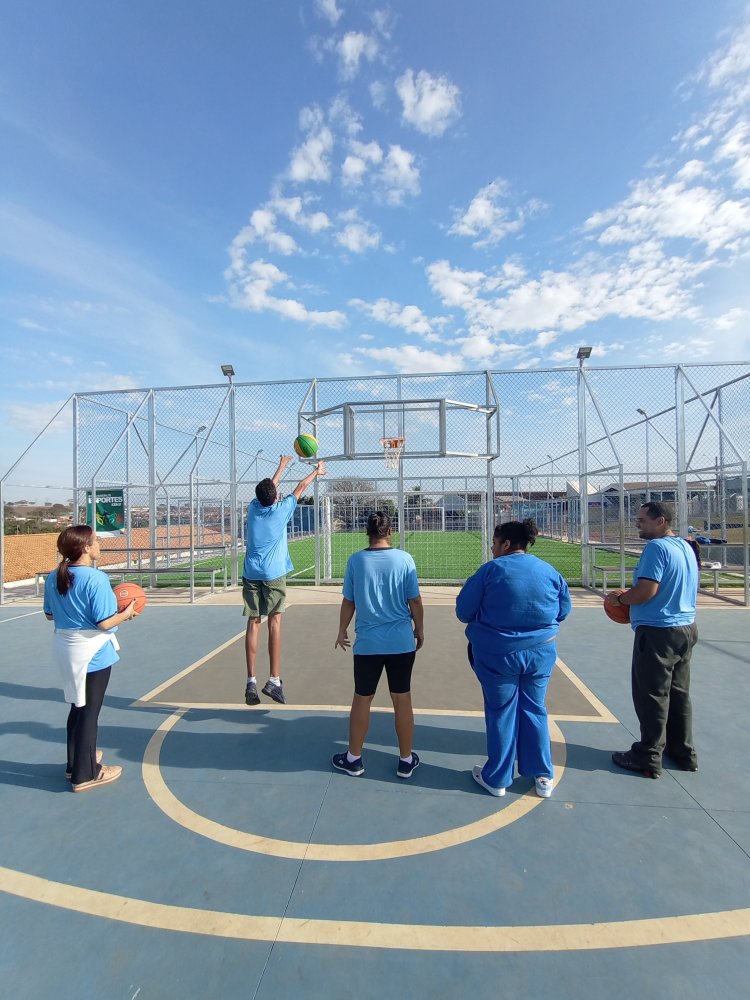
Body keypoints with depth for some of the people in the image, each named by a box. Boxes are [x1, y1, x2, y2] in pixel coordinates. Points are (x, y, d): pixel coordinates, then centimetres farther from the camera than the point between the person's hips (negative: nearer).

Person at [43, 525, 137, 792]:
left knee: (78, 706, 23)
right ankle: (85, 774, 20)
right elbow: (104, 623, -23)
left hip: (65, 648, 8)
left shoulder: (53, 577, 0)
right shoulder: (96, 579, -23)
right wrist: (126, 614, -5)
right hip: (92, 652, -8)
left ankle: (76, 762, 38)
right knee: (89, 711, 6)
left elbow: (49, 614, 12)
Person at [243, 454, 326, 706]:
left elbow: (267, 488, 26)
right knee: (274, 622, -1)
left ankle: (251, 681, 1)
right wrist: (316, 471, 29)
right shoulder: (281, 510, -2)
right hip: (273, 573, -3)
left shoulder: (253, 507, 7)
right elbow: (300, 488, 12)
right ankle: (274, 680, -4)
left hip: (251, 573, 4)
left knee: (253, 623, 2)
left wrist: (281, 467, 40)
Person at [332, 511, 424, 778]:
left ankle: (353, 759, 31)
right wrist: (419, 630, 12)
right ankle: (406, 760, 28)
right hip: (402, 643, 0)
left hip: (367, 643, 0)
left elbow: (348, 602, 0)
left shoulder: (355, 560, -6)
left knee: (362, 700, 15)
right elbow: (415, 601, -3)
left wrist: (342, 631, 14)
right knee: (402, 700, 13)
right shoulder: (404, 559, -8)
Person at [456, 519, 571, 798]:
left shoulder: (491, 570, -13)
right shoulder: (549, 571, 0)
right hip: (541, 652, 4)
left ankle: (496, 778, 27)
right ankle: (543, 776, 32)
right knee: (534, 710, 20)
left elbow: (463, 611, -10)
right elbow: (563, 611, 10)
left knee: (501, 713, 12)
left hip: (497, 654, -3)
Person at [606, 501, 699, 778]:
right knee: (679, 693, 19)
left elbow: (646, 591, -25)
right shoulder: (686, 547, 11)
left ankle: (648, 757, 13)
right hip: (686, 629, 9)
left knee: (652, 696, 2)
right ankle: (683, 752, 31)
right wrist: (632, 595, 17)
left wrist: (619, 598, -7)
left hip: (657, 632, -9)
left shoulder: (656, 547, -18)